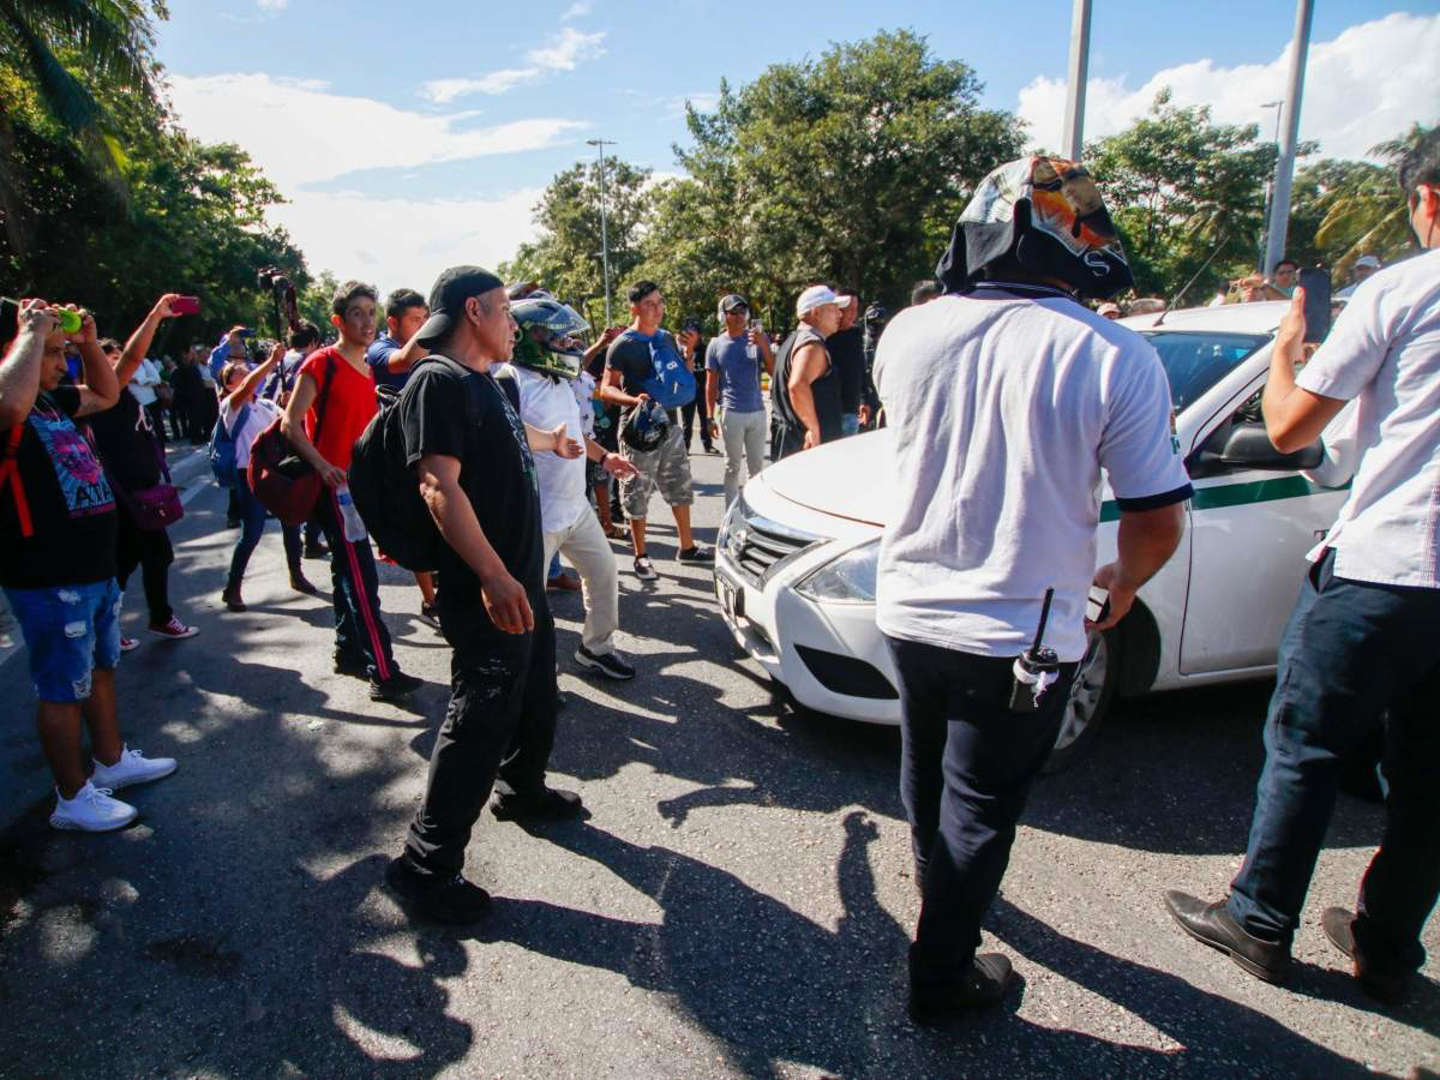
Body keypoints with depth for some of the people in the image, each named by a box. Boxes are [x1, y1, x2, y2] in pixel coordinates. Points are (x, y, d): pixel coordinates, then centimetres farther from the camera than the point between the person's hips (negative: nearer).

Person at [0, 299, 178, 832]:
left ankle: (111, 760, 40)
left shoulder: (50, 399, 10)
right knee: (63, 690, 4)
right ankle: (72, 798, 18)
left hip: (94, 568, 10)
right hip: (49, 582, -10)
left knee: (101, 669, 23)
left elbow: (106, 394, 26)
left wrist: (89, 340, 10)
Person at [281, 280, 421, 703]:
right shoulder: (321, 364, -9)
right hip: (335, 482, -8)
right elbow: (291, 422, -12)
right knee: (361, 578, -11)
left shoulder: (369, 367, 13)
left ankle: (348, 652, 27)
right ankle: (383, 673, -10)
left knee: (348, 572, 16)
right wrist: (322, 465, -22)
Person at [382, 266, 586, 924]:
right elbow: (440, 486, -27)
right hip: (487, 593, -10)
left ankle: (522, 791, 46)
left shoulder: (482, 382, 16)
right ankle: (425, 866, 7)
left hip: (521, 580, 10)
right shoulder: (438, 382, -16)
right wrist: (494, 578, -35)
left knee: (536, 697, 23)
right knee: (481, 717, -6)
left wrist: (554, 443, 58)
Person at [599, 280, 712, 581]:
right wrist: (634, 400, -32)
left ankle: (687, 547, 28)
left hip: (670, 424, 7)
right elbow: (606, 389, -13)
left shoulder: (667, 338, 10)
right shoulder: (623, 344, -10)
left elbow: (683, 379, 21)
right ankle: (641, 557, 14)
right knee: (638, 496, 1)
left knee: (681, 488, 15)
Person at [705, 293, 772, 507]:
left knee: (757, 466, 9)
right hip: (731, 414, -2)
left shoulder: (758, 338, 3)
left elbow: (774, 371, -2)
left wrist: (764, 345, -17)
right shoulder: (716, 345, 0)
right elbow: (711, 384, 3)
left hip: (757, 411, 2)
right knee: (733, 467, 5)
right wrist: (711, 417, 1)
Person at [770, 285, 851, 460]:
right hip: (810, 446, -11)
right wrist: (814, 428, -26)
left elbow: (776, 387, 29)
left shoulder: (793, 340, 18)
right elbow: (798, 386, -34)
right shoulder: (812, 344, -16)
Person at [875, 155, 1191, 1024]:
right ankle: (941, 978, 30)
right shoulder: (1117, 359, -16)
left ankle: (947, 897, 51)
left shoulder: (910, 333, -7)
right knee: (978, 812, 14)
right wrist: (1122, 585, 11)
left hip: (910, 614, 4)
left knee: (930, 783, 26)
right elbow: (1158, 523, -10)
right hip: (1019, 638, -4)